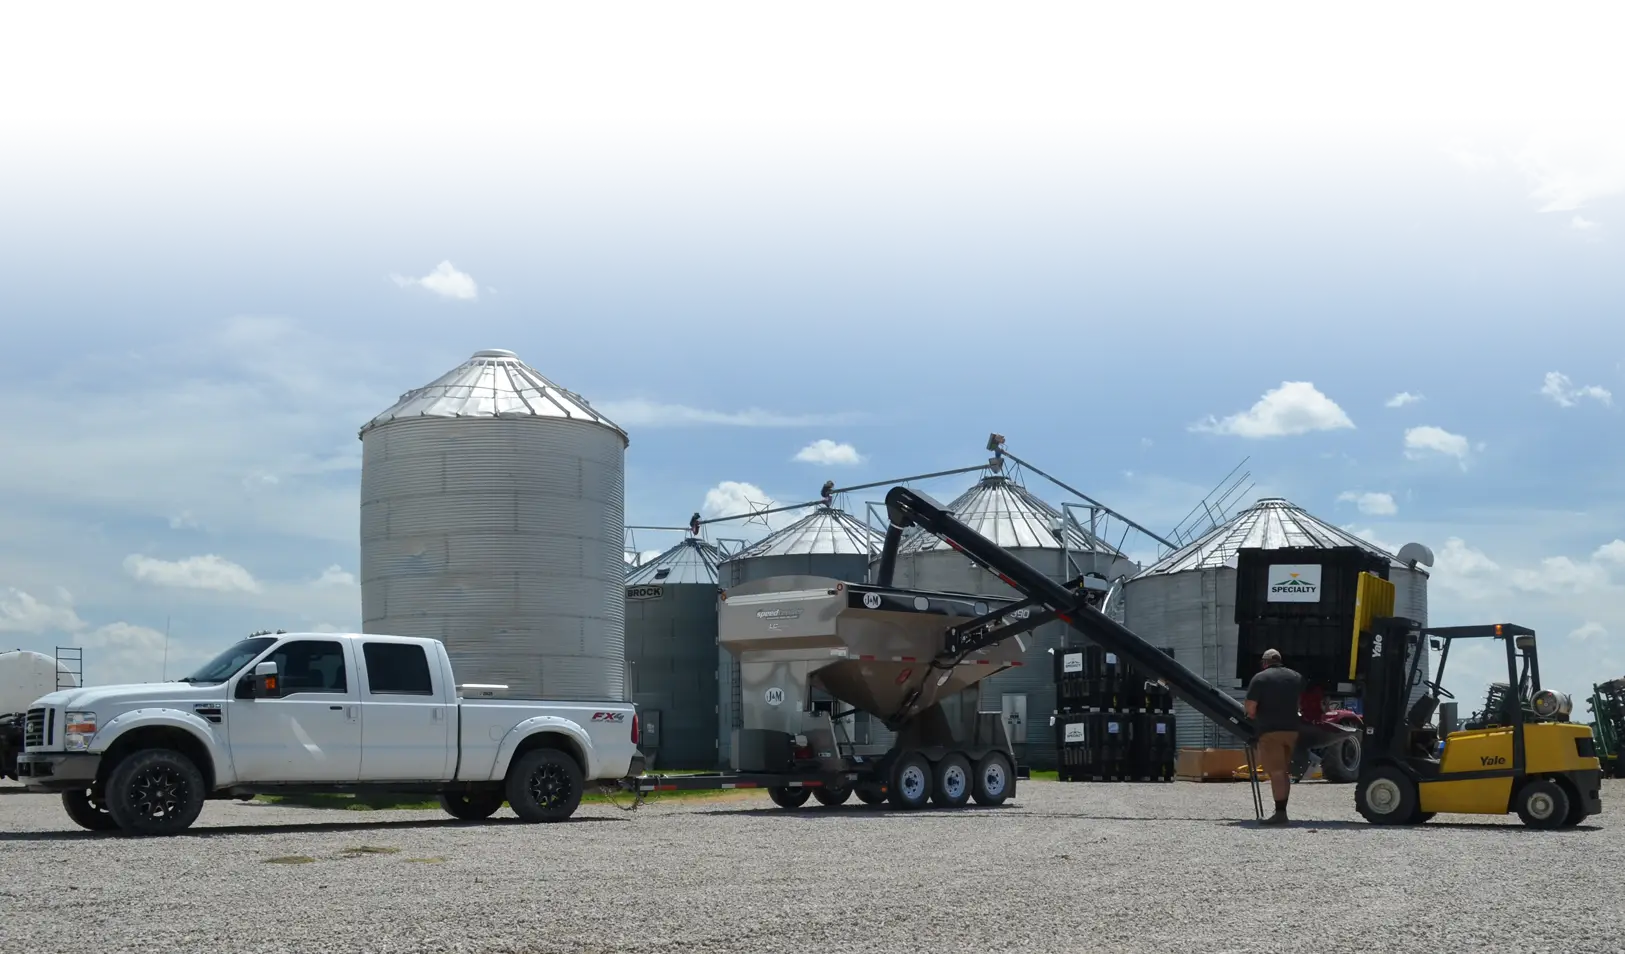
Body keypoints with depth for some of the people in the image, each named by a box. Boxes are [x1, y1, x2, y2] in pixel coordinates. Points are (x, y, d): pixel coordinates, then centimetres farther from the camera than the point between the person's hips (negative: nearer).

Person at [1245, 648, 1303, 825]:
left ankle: (1280, 813, -12)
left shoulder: (1260, 678, -5)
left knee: (1276, 773, -8)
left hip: (1270, 731, -6)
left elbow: (1250, 708, -9)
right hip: (1292, 729, 6)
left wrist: (1254, 717, 10)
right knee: (1284, 772, 14)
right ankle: (1282, 811, 17)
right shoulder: (1296, 677, 13)